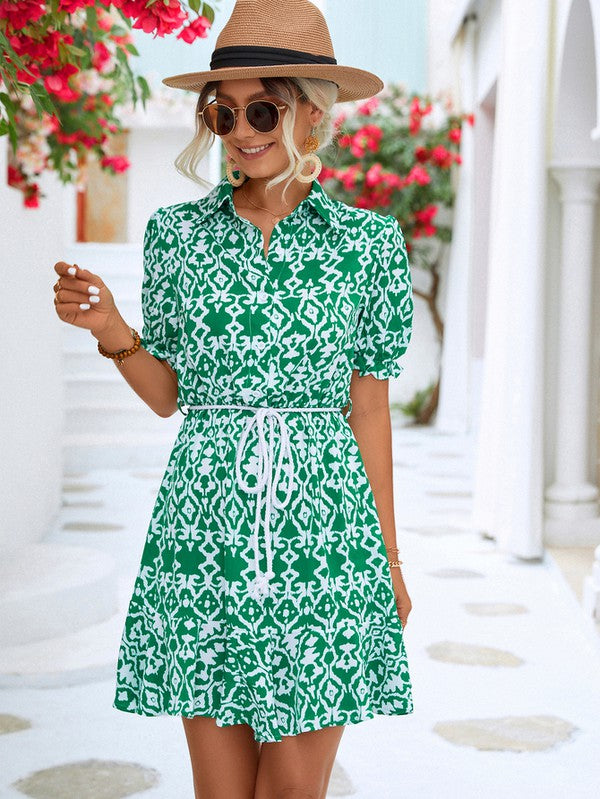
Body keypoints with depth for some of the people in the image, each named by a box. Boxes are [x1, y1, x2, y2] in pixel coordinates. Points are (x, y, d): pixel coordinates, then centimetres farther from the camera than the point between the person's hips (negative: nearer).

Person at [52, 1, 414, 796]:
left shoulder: (367, 242, 3)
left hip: (321, 522, -1)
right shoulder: (178, 232, 6)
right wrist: (111, 330, -7)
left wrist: (391, 559, 8)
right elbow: (169, 394, 12)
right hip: (204, 520, 1)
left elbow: (368, 405, 7)